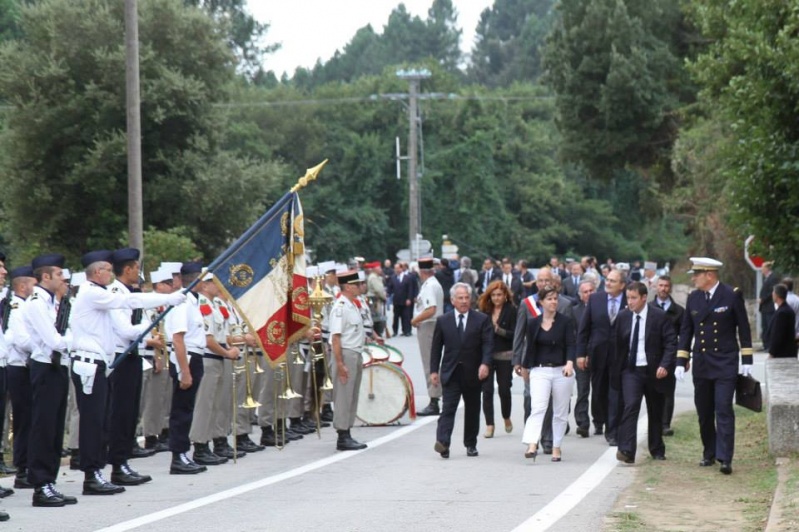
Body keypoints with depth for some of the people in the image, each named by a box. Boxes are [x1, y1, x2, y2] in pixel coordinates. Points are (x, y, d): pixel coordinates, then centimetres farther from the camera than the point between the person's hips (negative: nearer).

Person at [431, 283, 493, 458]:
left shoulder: (482, 320, 2)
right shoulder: (443, 321, 7)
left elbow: (488, 344, -5)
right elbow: (436, 347, 9)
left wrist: (485, 363, -20)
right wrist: (434, 370, 2)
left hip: (473, 373, 1)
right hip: (451, 372, -1)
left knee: (472, 409, 9)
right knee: (448, 408, -13)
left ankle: (471, 444, 21)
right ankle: (442, 443, -24)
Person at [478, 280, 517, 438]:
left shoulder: (511, 311, -4)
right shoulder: (485, 310, 5)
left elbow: (515, 334, -9)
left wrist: (498, 330, -21)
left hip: (504, 356, -2)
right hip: (486, 355, 2)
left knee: (504, 389, 6)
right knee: (487, 389, -4)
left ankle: (506, 418, 31)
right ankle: (489, 424, 2)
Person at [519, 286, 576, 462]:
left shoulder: (566, 321, -1)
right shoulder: (533, 323, 4)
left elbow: (570, 344, -8)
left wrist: (569, 363, -24)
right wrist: (525, 366, 22)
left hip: (562, 370, 0)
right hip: (540, 371, 0)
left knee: (560, 412, 6)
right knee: (537, 408, -15)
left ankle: (556, 447, 16)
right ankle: (532, 446, -27)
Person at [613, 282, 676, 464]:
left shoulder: (659, 317, -7)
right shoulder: (623, 317, 3)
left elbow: (671, 343, -7)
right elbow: (618, 345, 8)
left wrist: (665, 365, -19)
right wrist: (616, 370, 4)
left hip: (653, 371, -1)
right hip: (630, 370, 1)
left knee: (655, 413, 12)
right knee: (630, 406, -18)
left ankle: (657, 451, 29)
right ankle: (626, 451, -25)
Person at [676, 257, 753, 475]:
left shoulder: (732, 296, -6)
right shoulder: (693, 298, 7)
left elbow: (743, 328, -2)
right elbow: (686, 330, 12)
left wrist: (746, 361, -3)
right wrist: (681, 362, 6)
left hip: (725, 365, -5)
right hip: (701, 364, 5)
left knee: (724, 411, -11)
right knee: (704, 413, 9)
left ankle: (725, 459, -14)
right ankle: (709, 454, 21)